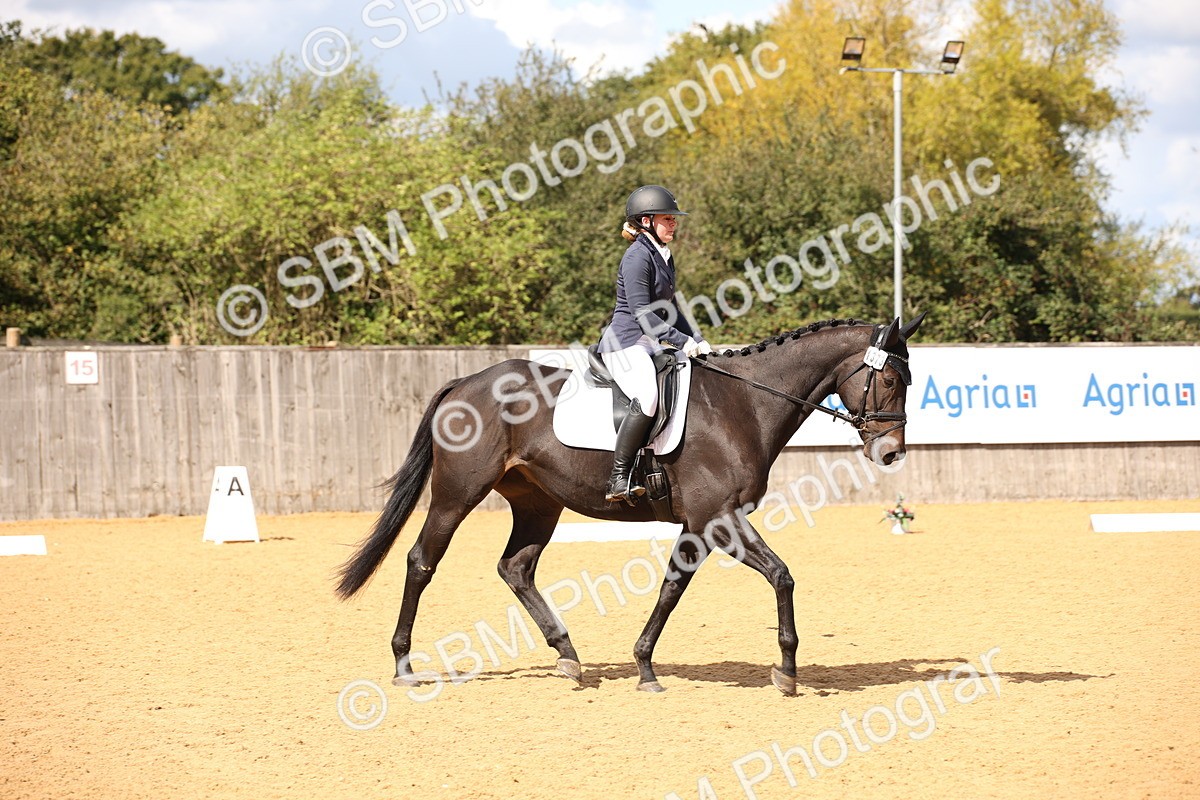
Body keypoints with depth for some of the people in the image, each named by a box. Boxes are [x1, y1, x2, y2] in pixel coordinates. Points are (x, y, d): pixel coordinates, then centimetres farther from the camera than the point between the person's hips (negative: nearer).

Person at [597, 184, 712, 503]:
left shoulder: (665, 257, 18)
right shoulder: (638, 256, -12)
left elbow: (669, 309, 25)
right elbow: (642, 313, -18)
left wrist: (698, 341, 12)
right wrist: (682, 342, -18)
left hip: (652, 344, 10)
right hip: (626, 343, -10)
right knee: (647, 398, -32)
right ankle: (618, 479, -32)